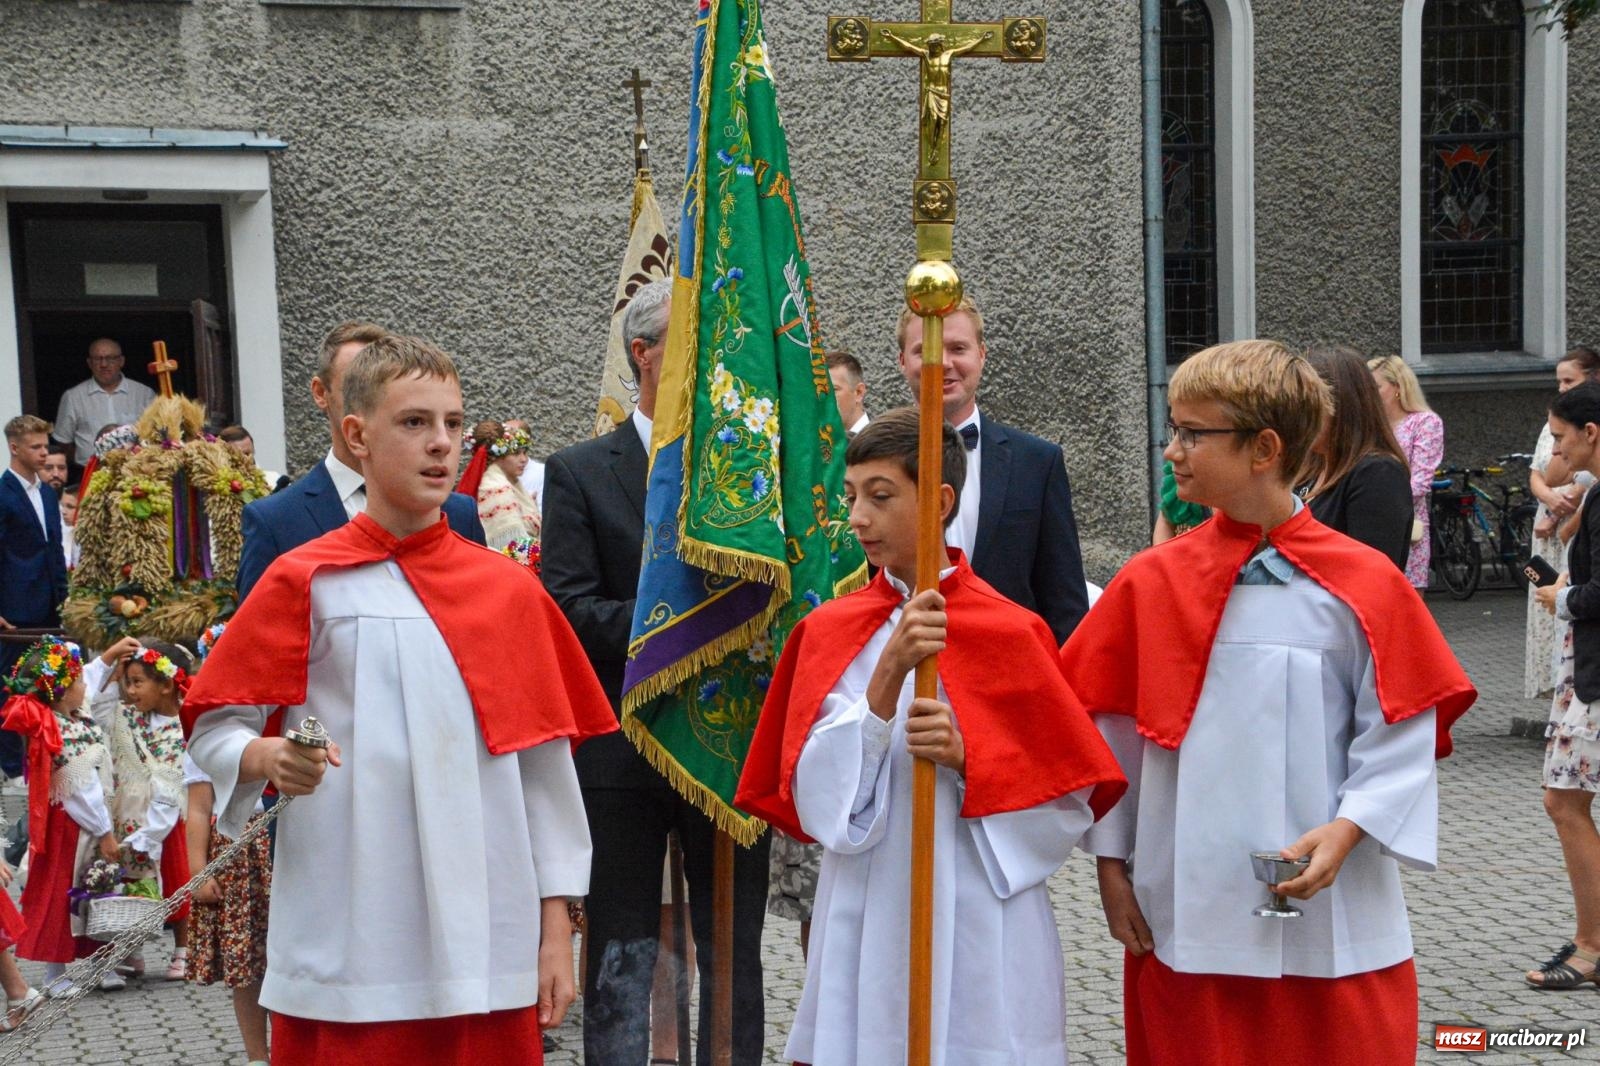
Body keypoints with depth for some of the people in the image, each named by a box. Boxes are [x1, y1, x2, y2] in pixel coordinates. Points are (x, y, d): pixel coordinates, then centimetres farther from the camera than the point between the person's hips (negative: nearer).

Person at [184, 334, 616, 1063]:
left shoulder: (511, 590, 7)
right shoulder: (304, 582, -1)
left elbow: (545, 765, 7)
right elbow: (213, 727, 2)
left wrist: (555, 928, 6)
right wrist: (269, 759, -20)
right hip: (349, 949, -2)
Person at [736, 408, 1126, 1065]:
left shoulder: (1011, 633, -4)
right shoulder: (829, 632, 3)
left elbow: (1070, 804, -2)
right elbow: (819, 800, -7)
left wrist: (966, 759, -18)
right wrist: (888, 673, -18)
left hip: (979, 931, -2)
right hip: (865, 930, 2)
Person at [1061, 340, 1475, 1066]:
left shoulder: (1365, 584, -6)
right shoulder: (1151, 583, 0)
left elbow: (1401, 739, -4)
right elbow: (1106, 733, 5)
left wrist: (1346, 831, -17)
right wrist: (1110, 864, 4)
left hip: (1330, 918, -2)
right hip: (1183, 916, 2)